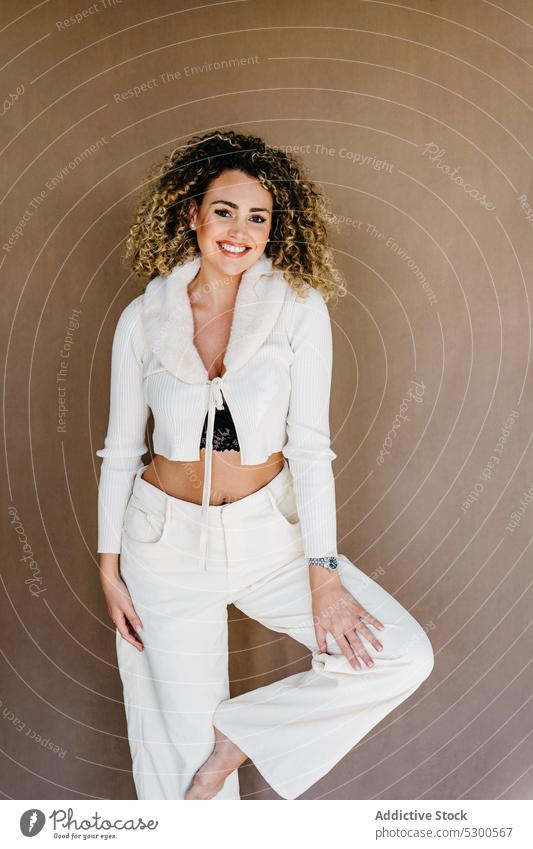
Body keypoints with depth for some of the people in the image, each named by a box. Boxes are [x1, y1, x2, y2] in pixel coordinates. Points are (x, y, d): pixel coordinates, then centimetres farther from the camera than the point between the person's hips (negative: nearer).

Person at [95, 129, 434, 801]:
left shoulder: (299, 308, -6)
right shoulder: (142, 319, -3)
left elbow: (308, 445, -9)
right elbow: (120, 450, 3)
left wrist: (322, 571, -13)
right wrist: (109, 568, 2)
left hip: (268, 530, 1)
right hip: (168, 538, 0)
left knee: (404, 657, -12)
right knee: (185, 733, 5)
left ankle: (239, 733, 4)